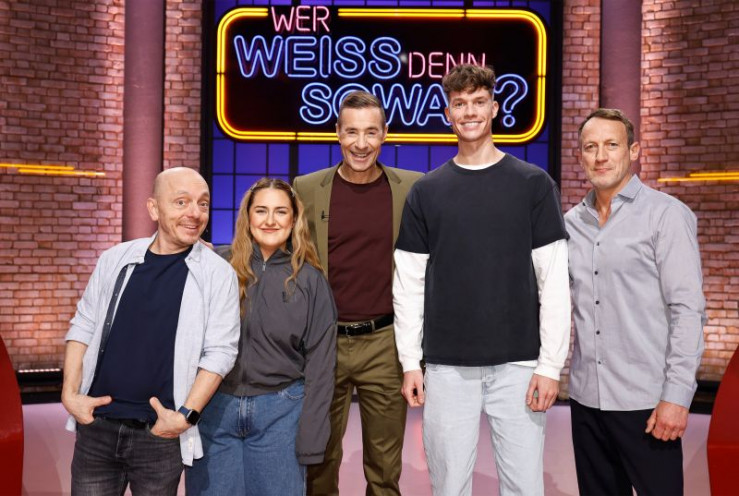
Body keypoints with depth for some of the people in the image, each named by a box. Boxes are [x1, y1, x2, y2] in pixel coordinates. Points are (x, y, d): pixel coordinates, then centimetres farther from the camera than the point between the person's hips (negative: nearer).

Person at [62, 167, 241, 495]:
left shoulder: (217, 274, -5)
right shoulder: (115, 259, 4)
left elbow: (219, 351, -7)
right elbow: (83, 327, 9)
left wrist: (186, 415, -14)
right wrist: (70, 393, 0)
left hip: (160, 434, -2)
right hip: (96, 427, 3)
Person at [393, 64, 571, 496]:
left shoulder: (533, 184, 1)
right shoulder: (426, 191, 6)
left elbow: (554, 283, -2)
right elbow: (409, 284, 5)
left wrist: (551, 363, -7)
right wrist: (410, 362, 1)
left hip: (518, 363, -1)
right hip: (447, 366, 1)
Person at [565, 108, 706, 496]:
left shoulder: (666, 215, -5)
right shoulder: (571, 223, 8)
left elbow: (687, 309, -10)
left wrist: (677, 395, -15)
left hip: (645, 402, -4)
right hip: (586, 398, 5)